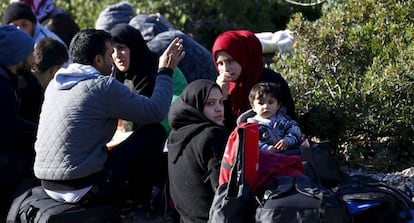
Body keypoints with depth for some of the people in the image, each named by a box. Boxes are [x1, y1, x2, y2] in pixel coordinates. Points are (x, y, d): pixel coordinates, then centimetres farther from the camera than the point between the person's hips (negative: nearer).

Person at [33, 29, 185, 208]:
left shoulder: (55, 84, 11)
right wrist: (166, 71, 4)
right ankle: (140, 205, 14)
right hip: (84, 190, -9)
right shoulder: (103, 87, -13)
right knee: (154, 131, 1)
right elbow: (156, 112, -10)